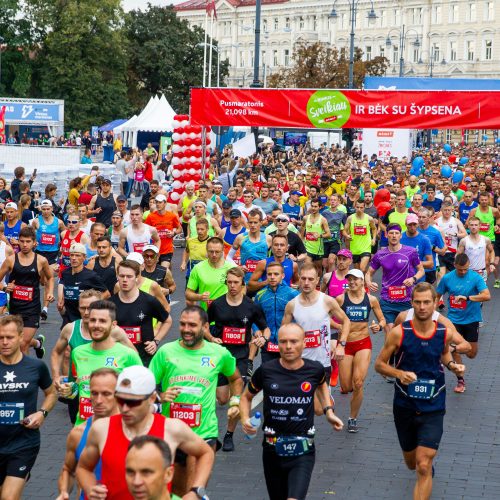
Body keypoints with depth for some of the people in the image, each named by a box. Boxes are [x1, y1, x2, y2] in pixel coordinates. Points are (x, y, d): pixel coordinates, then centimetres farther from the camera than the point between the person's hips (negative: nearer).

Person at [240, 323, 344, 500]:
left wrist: (328, 411, 10)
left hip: (303, 452, -1)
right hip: (273, 450, 1)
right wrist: (245, 419, -8)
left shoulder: (314, 369, -4)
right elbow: (246, 397, 11)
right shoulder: (266, 371, -7)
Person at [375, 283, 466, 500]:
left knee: (423, 468, -13)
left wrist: (452, 365, -4)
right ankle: (429, 464, 57)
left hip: (433, 408, -1)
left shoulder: (444, 333, -6)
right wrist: (400, 373, -23)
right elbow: (379, 364, -5)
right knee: (412, 463, 20)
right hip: (405, 407, 1)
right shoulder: (399, 333, -13)